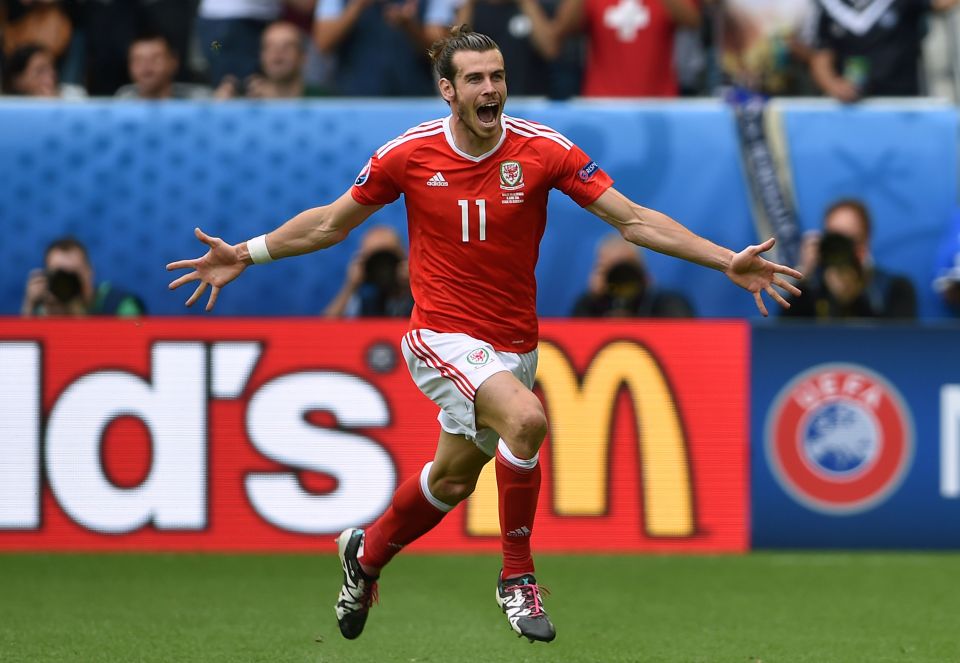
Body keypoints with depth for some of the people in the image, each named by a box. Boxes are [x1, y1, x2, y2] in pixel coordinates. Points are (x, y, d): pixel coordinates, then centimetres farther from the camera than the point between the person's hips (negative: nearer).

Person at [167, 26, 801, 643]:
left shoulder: (543, 150, -8)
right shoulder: (408, 154, -8)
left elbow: (634, 219, -8)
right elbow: (332, 222, 8)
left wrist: (726, 261, -16)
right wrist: (246, 255, 3)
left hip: (514, 346, 3)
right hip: (443, 337, -3)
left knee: (454, 479, 15)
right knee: (526, 419, -29)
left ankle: (365, 554, 47)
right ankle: (518, 576, -11)